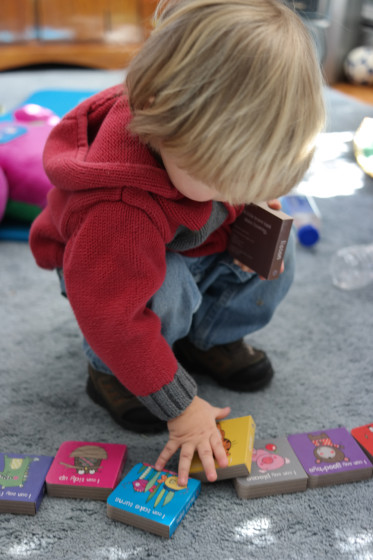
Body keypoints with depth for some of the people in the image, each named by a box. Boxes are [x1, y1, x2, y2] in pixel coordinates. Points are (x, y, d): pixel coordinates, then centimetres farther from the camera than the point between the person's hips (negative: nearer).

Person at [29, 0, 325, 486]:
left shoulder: (214, 135, -23)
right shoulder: (121, 208, -44)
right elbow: (111, 316, -37)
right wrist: (180, 406, -29)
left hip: (188, 248, 6)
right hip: (107, 264, -6)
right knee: (167, 293, -37)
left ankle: (209, 337, 11)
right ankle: (110, 372, -7)